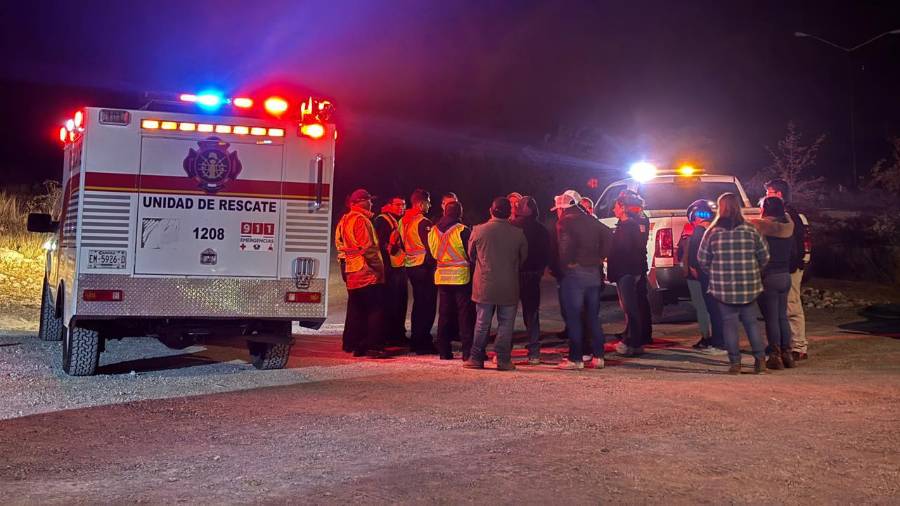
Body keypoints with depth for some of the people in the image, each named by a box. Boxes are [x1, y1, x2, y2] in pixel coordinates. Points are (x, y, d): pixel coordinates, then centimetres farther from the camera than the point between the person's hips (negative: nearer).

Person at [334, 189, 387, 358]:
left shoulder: (344, 220, 16)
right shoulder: (361, 219, -13)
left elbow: (340, 245, 19)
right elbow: (367, 247, -19)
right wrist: (379, 267, -15)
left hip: (352, 273, 9)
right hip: (367, 273, -9)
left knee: (356, 310, 13)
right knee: (375, 310, -7)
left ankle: (354, 345, 16)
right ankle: (374, 346, -10)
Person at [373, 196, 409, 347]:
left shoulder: (399, 221, 19)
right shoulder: (382, 220, -9)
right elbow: (381, 243, -18)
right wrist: (385, 265, -23)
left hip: (400, 267, 10)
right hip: (390, 267, -9)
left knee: (401, 302, 14)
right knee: (391, 302, -6)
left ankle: (399, 333, 22)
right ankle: (390, 336, -1)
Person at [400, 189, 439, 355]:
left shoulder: (403, 221, 10)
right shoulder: (424, 222, -16)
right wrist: (433, 263, -7)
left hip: (410, 266, 9)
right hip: (424, 267, -9)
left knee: (418, 304, 17)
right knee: (427, 305, -4)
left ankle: (415, 341, 21)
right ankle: (422, 342, -4)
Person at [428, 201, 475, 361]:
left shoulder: (433, 230, 5)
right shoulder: (463, 231, -12)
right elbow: (471, 254, -7)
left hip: (441, 277, 5)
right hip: (461, 276, -5)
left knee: (444, 314, 11)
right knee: (465, 314, 0)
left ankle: (444, 350, 12)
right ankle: (468, 350, -2)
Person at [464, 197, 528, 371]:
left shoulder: (479, 230, -7)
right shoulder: (518, 233, -7)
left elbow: (471, 255, 8)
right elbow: (523, 258, 6)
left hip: (484, 286, 1)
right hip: (509, 287, 0)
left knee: (482, 324, 10)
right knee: (505, 324, 8)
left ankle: (476, 358, 13)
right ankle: (503, 360, 7)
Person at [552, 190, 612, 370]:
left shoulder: (565, 222, -8)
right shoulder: (591, 221, 13)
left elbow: (565, 247, -18)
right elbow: (607, 236, 8)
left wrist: (563, 266, -6)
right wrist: (598, 259, 8)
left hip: (574, 273, -6)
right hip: (594, 273, 7)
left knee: (573, 318, -1)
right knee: (593, 317, 13)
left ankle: (576, 358, -1)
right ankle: (598, 356, 14)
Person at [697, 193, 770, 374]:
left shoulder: (713, 232, -6)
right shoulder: (750, 230, -2)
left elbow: (702, 259, -2)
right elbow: (764, 256, 2)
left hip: (723, 287, -2)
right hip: (748, 286, 2)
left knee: (729, 322, 5)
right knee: (750, 321, 14)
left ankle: (735, 363, 4)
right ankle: (760, 359, 11)